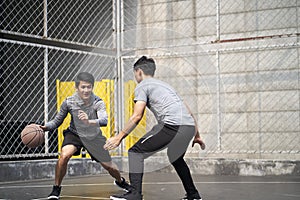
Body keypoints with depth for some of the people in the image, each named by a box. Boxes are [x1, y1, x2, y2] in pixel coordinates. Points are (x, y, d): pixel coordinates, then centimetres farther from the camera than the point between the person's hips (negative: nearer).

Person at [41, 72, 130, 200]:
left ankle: (120, 181, 46)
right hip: (74, 134, 0)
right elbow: (57, 121, -8)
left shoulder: (98, 103, -25)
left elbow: (104, 121, -42)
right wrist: (46, 127, -27)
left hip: (94, 137, 1)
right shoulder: (69, 102, -21)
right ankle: (56, 188, -10)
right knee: (64, 155, -30)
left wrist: (89, 121, -61)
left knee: (108, 166, 9)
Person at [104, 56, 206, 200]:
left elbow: (137, 116, -3)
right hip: (190, 127, 8)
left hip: (172, 125, -8)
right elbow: (188, 112, 31)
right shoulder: (164, 85, 34)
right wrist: (197, 136, 35)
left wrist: (119, 137, 1)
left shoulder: (142, 86, 10)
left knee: (135, 152, 0)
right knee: (176, 158, 33)